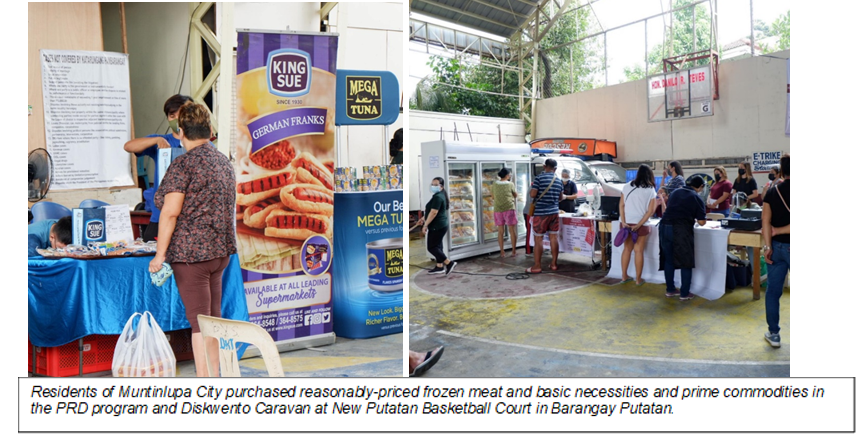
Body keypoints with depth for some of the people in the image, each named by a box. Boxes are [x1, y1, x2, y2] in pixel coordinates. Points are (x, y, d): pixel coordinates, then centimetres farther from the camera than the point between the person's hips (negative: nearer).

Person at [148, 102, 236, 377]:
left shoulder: (183, 164, -11)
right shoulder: (224, 162, 12)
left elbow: (170, 212, -16)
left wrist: (160, 253, -11)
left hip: (190, 252, -7)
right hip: (220, 251, 8)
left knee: (199, 321, -2)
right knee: (213, 318, 15)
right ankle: (215, 377, 26)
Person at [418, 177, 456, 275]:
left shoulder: (438, 197, -19)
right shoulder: (439, 195, 15)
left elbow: (433, 213, -24)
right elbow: (432, 210, 26)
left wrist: (425, 225, -20)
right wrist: (423, 218, 27)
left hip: (437, 226, -11)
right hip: (441, 226, 11)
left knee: (432, 247, -5)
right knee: (437, 246, 14)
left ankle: (449, 263, -3)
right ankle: (439, 267, 20)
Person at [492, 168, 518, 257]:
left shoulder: (494, 185, 2)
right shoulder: (510, 184, -5)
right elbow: (515, 195, 8)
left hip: (498, 210, 3)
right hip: (509, 209, -3)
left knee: (501, 232, 9)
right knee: (512, 231, 5)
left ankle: (502, 252, 11)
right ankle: (513, 252, 8)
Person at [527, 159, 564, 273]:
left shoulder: (540, 178, -10)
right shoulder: (558, 181, 7)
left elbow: (532, 194, -13)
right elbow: (560, 198, 17)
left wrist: (532, 188, 8)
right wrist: (564, 197, 39)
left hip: (541, 213, -5)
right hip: (554, 212, 5)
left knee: (538, 239, -1)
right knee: (554, 238, 9)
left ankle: (537, 266, 1)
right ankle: (554, 264, 16)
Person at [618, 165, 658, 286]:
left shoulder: (627, 187, 2)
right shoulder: (651, 190, -4)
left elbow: (621, 205, -3)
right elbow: (650, 211, -10)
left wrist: (623, 222, -7)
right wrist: (639, 225, -12)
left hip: (626, 223, 3)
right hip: (641, 224, -3)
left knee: (627, 249, 15)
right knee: (638, 251, 5)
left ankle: (624, 276, 19)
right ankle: (639, 279, 12)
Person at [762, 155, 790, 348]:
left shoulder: (772, 192, 1)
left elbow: (766, 222, -4)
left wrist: (768, 246, -5)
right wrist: (779, 230, -5)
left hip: (776, 247, 4)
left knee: (773, 290, 10)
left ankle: (773, 334, 17)